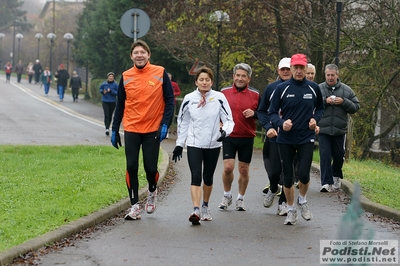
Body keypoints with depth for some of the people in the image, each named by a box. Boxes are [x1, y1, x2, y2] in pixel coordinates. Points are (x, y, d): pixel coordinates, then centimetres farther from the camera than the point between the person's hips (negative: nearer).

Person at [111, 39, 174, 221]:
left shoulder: (160, 73, -3)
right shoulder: (126, 77, 3)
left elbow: (169, 100, 0)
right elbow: (120, 105, 9)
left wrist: (165, 124, -10)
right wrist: (114, 130, 7)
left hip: (153, 130, -2)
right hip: (131, 130, 2)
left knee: (151, 168, 0)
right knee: (131, 167, -2)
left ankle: (152, 192, 32)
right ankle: (134, 206, 6)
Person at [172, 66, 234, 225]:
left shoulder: (219, 98, -2)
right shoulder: (189, 99, 1)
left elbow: (229, 120, -2)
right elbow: (182, 122, 10)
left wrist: (225, 131, -23)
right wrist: (179, 144, 10)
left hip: (213, 145, 1)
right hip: (194, 144, -1)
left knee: (208, 178, 12)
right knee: (196, 177, -14)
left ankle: (205, 207, 33)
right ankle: (196, 210, -23)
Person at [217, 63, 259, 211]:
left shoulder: (255, 95, 2)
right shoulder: (224, 92, 4)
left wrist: (254, 114, -12)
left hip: (247, 138, 0)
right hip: (229, 136, 0)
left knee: (244, 170, 5)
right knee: (228, 167, -9)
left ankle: (240, 199, 20)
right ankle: (227, 195, 13)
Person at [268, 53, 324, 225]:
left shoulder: (314, 88, 3)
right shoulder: (282, 88, -2)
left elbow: (320, 108, 17)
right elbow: (272, 112, 0)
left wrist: (315, 119, -4)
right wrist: (281, 123, -20)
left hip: (306, 138, 0)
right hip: (285, 139, 0)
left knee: (303, 174, -13)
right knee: (287, 177, 5)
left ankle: (302, 201, 18)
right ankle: (291, 210, 24)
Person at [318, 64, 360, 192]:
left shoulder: (346, 90, 4)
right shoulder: (319, 89, 0)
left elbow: (355, 107, 3)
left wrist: (343, 102, -13)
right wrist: (325, 100, -18)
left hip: (339, 130, 2)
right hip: (323, 130, -2)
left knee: (339, 155, 13)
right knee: (325, 156, -8)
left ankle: (336, 176, 37)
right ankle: (327, 183, -7)